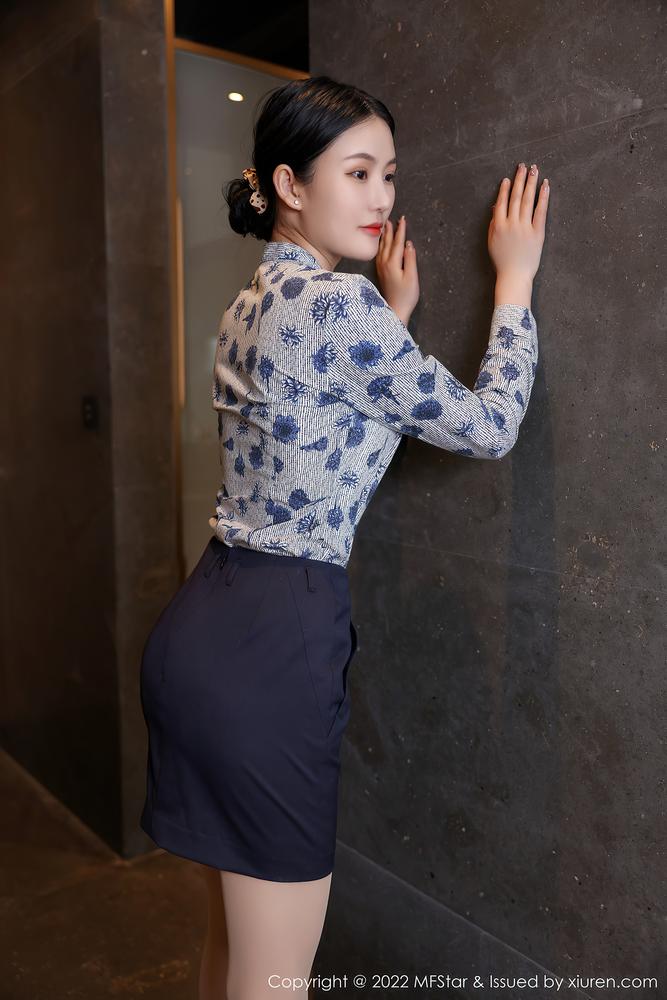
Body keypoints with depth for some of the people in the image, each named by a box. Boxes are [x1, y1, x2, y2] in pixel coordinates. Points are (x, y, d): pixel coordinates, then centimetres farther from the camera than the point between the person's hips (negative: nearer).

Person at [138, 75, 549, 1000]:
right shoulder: (337, 302, -15)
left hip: (206, 626, 10)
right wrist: (515, 273, 5)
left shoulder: (255, 304, 14)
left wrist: (392, 316, 23)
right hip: (271, 643, -10)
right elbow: (487, 427, -6)